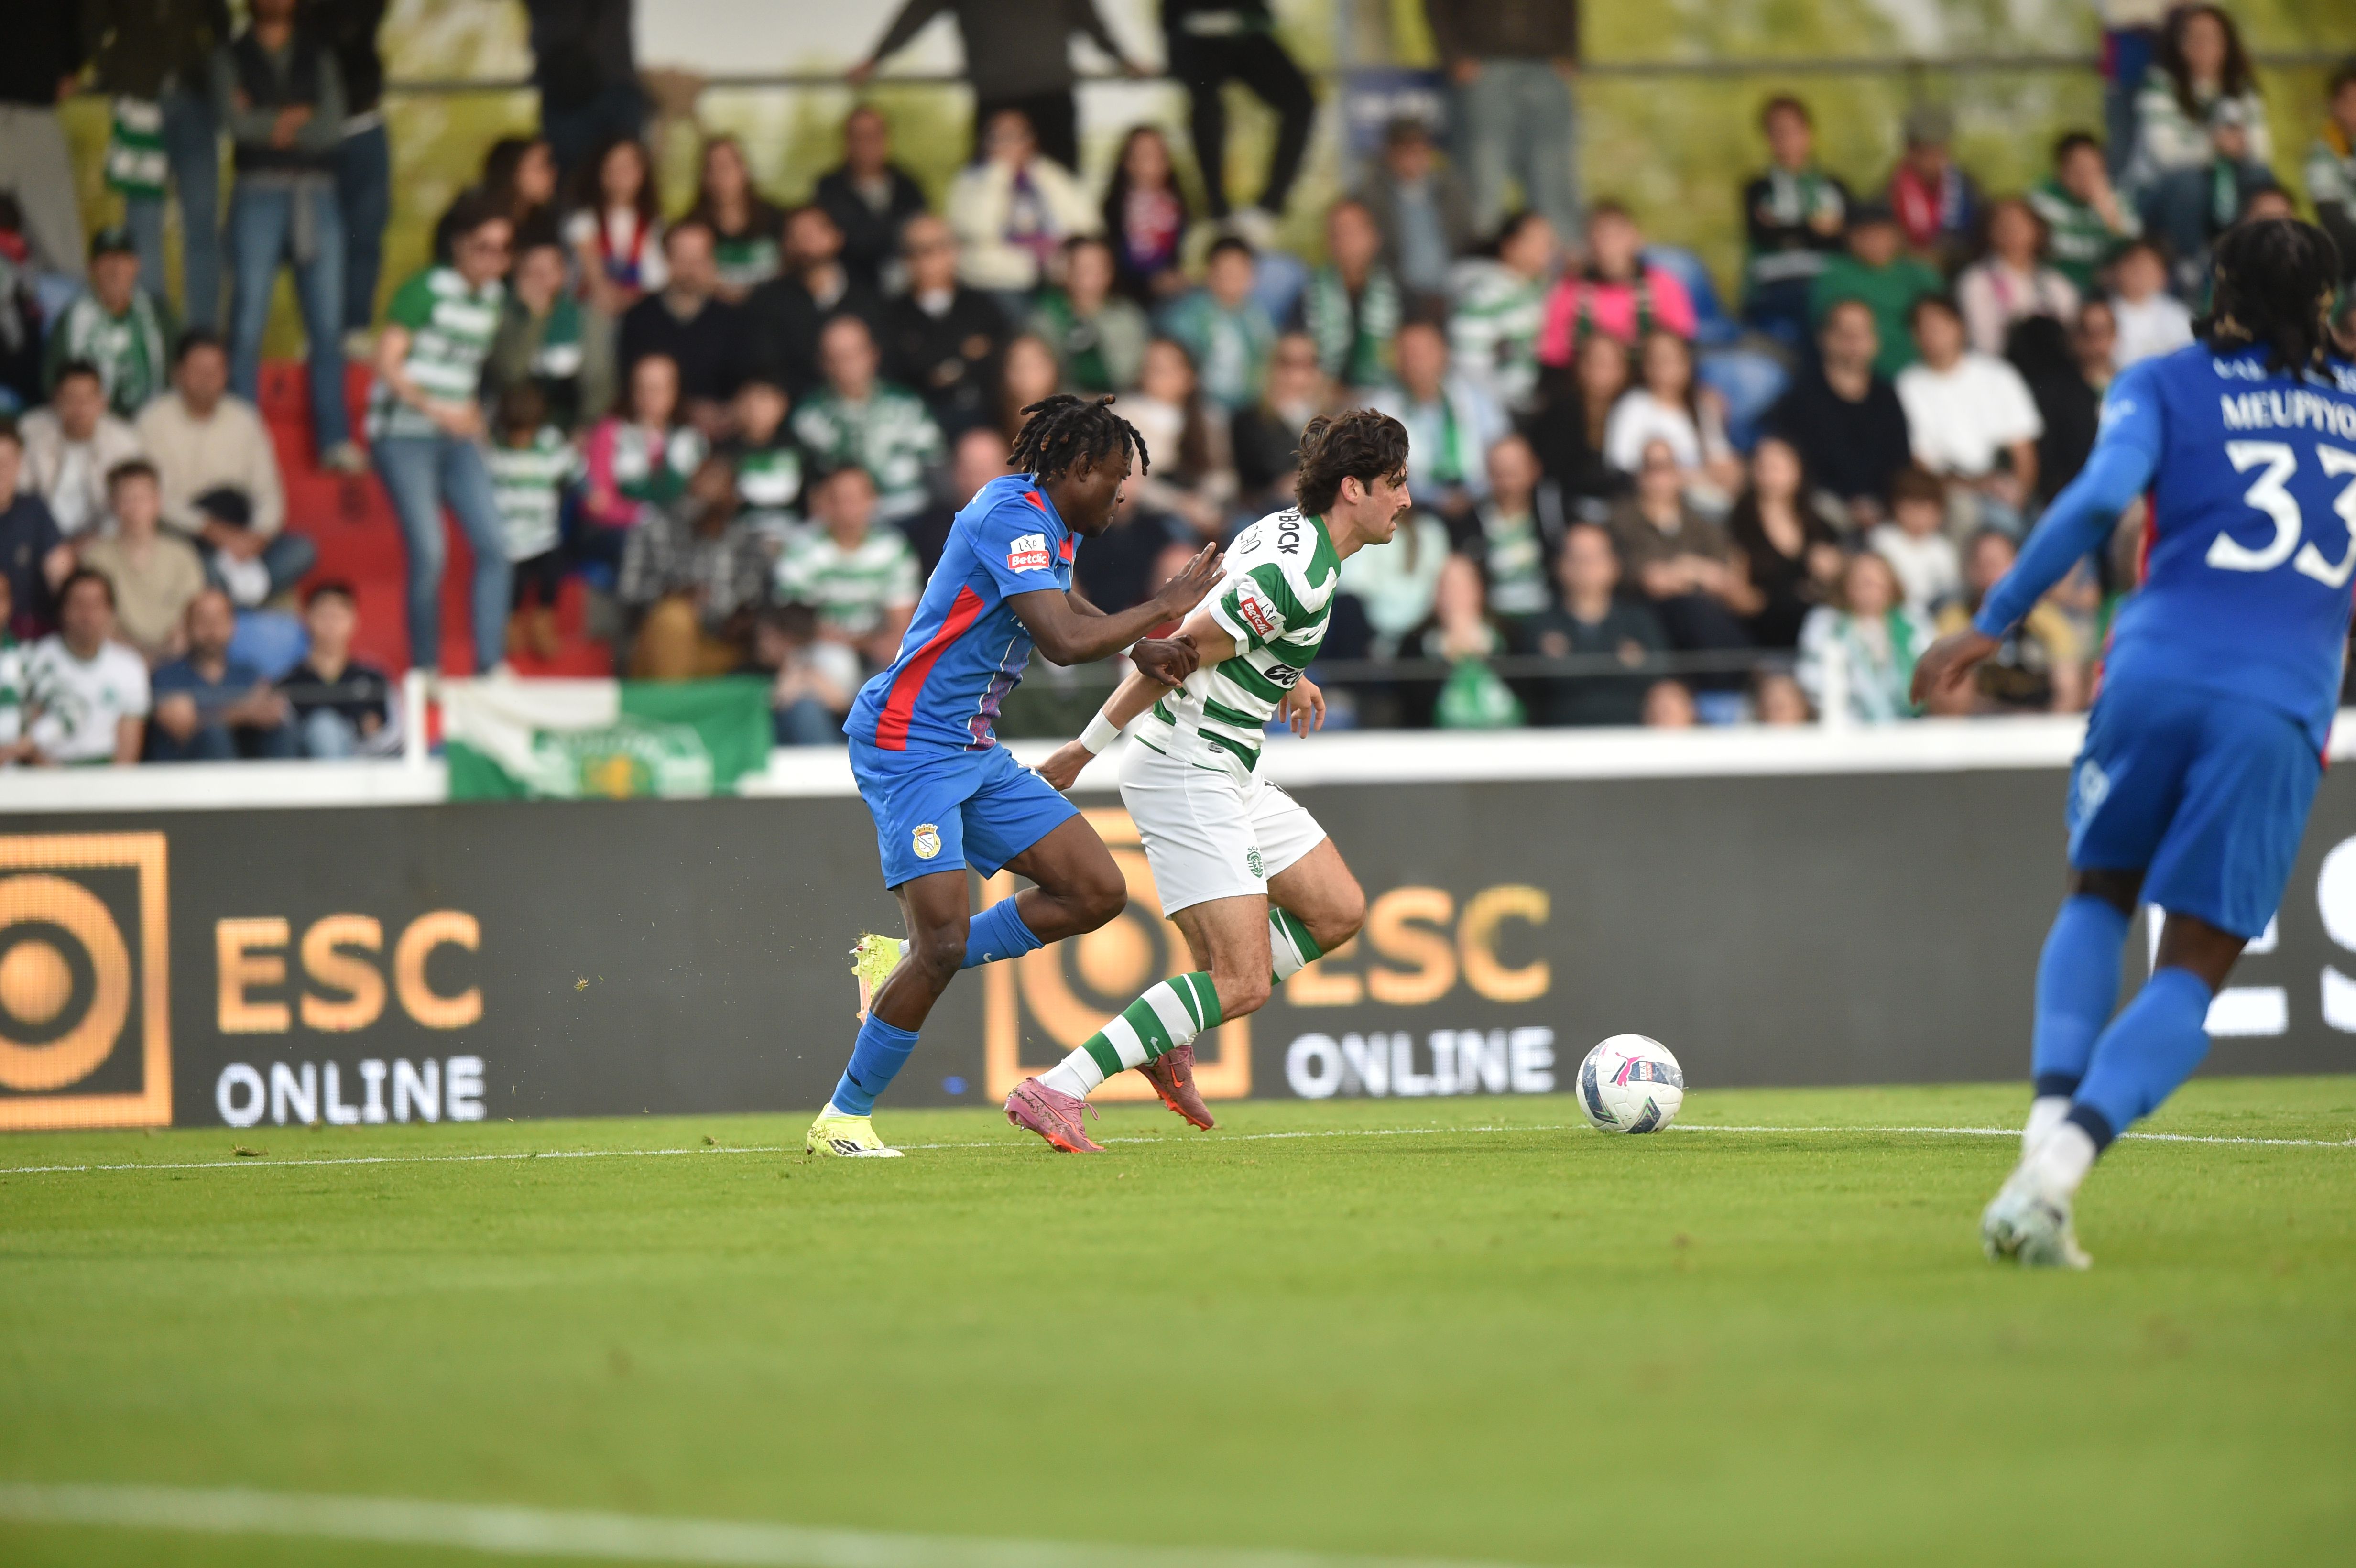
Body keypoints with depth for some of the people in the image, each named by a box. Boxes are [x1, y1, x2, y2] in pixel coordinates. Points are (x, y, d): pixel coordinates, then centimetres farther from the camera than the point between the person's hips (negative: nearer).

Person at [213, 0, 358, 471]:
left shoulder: (319, 58, 14)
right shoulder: (231, 58, 10)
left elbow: (331, 129, 0)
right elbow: (235, 120, -7)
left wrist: (269, 124, -5)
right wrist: (296, 118, -3)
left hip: (316, 197, 2)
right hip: (258, 197, -2)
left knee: (328, 322, -3)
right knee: (248, 325, -6)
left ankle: (335, 440, 0)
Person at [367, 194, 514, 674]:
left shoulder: (493, 298, 11)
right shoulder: (426, 290, -10)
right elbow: (388, 363, -13)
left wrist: (470, 412, 8)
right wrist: (438, 410, -18)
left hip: (456, 438, 7)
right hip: (404, 435, -6)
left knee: (493, 545, -6)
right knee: (429, 552, -14)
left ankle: (490, 666, -2)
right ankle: (424, 670, -2)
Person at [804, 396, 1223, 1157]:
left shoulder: (1048, 526, 12)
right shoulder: (1012, 517, -18)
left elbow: (1059, 602, 35)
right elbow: (1066, 640, -29)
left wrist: (1139, 646, 17)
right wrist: (1165, 607, -18)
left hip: (976, 753, 10)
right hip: (909, 749, -10)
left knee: (1098, 893, 2)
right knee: (945, 939, -18)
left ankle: (909, 966, 12)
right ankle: (843, 1118, -5)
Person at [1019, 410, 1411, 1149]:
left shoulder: (1286, 531, 8)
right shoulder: (1299, 577, -22)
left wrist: (1284, 676, 25)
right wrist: (1087, 748, -16)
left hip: (1227, 775, 11)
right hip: (1186, 775, -11)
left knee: (1338, 911, 14)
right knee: (1243, 983, -14)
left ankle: (1170, 1038, 17)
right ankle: (1056, 1092, -15)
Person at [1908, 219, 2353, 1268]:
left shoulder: (2164, 386, 10)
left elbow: (2101, 497, -7)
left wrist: (1994, 623, -6)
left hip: (2156, 676, 0)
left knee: (2098, 897, 24)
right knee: (2193, 974, 2)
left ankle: (2050, 1126, 2)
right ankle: (2056, 1173, -21)